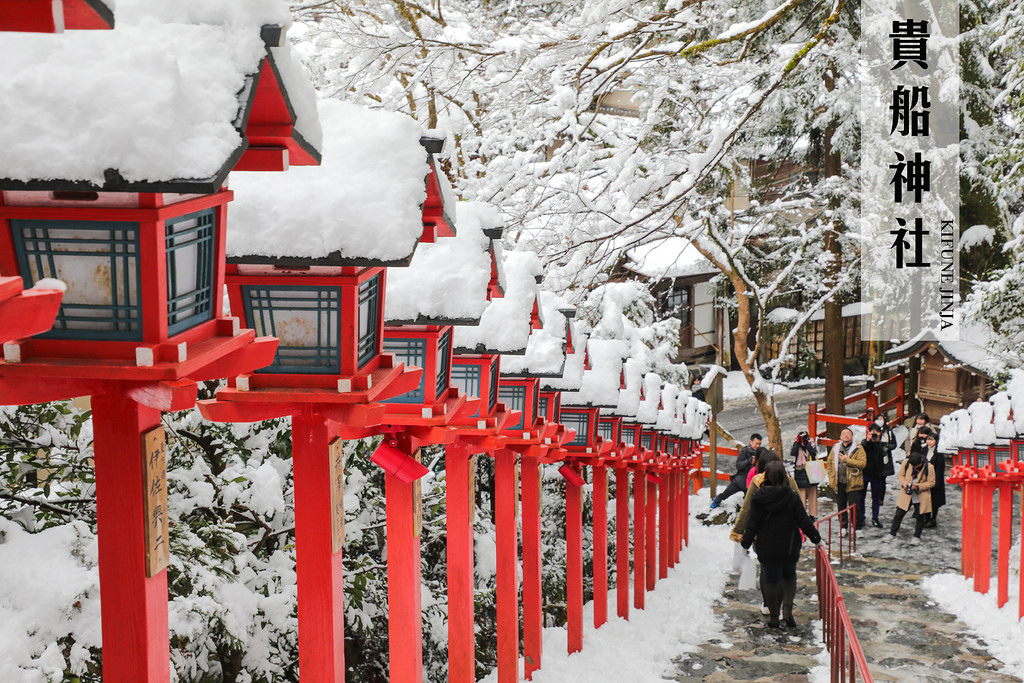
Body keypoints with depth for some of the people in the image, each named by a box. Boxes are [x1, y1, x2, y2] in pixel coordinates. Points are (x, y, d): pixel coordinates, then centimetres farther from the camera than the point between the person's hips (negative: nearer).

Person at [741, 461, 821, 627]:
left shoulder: (757, 499, -10)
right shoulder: (792, 498, -11)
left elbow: (753, 524, -5)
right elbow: (804, 521, -6)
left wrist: (746, 542, 9)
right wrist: (816, 537, 10)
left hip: (766, 549, 0)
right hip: (789, 549, 0)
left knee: (770, 581, 13)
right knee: (790, 577, 21)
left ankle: (773, 616, 17)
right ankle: (788, 607, 1)